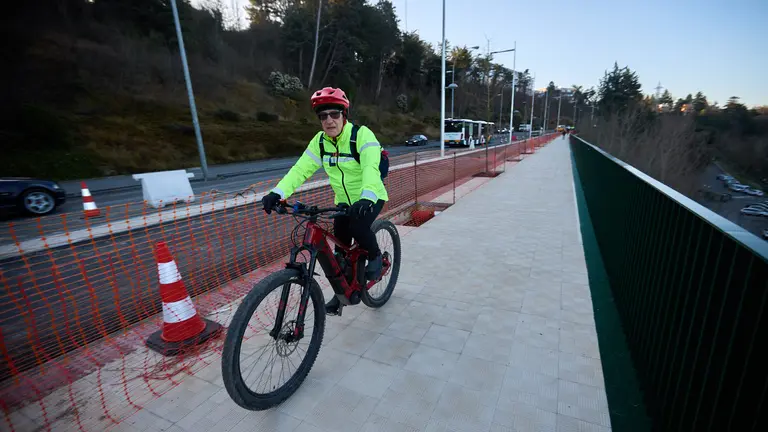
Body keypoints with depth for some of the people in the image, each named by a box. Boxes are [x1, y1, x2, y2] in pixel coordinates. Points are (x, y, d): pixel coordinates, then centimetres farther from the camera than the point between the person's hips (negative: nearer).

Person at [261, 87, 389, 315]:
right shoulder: (320, 141, -7)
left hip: (370, 198, -4)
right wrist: (278, 192, -32)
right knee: (341, 246, 3)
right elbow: (301, 169, -16)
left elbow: (371, 168, -37)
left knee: (358, 228, -31)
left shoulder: (362, 135, -22)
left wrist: (367, 197, -56)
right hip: (344, 201, 5)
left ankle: (375, 256, 2)